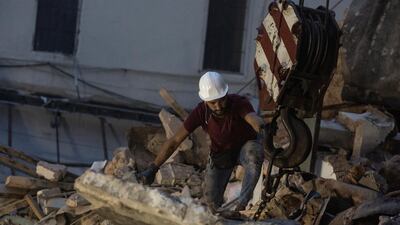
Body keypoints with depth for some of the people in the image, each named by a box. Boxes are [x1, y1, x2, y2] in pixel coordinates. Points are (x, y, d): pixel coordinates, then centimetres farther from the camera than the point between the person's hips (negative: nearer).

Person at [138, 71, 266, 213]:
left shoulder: (239, 103, -33)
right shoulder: (201, 112, -26)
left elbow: (254, 119, -55)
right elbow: (174, 141, -21)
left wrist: (262, 128, -81)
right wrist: (152, 169, -23)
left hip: (246, 145, -2)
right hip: (220, 153, 3)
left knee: (254, 154, -38)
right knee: (211, 199, -8)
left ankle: (243, 202, -38)